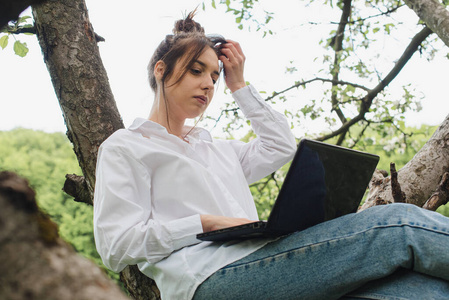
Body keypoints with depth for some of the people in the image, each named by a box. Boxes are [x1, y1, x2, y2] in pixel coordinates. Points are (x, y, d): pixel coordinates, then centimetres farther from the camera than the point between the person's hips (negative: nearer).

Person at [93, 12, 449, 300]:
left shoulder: (215, 147, 33)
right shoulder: (124, 147, 11)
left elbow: (280, 146, 30)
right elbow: (116, 245, 0)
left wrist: (239, 85, 30)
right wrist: (206, 223, -11)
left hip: (256, 261, 7)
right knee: (401, 225, -23)